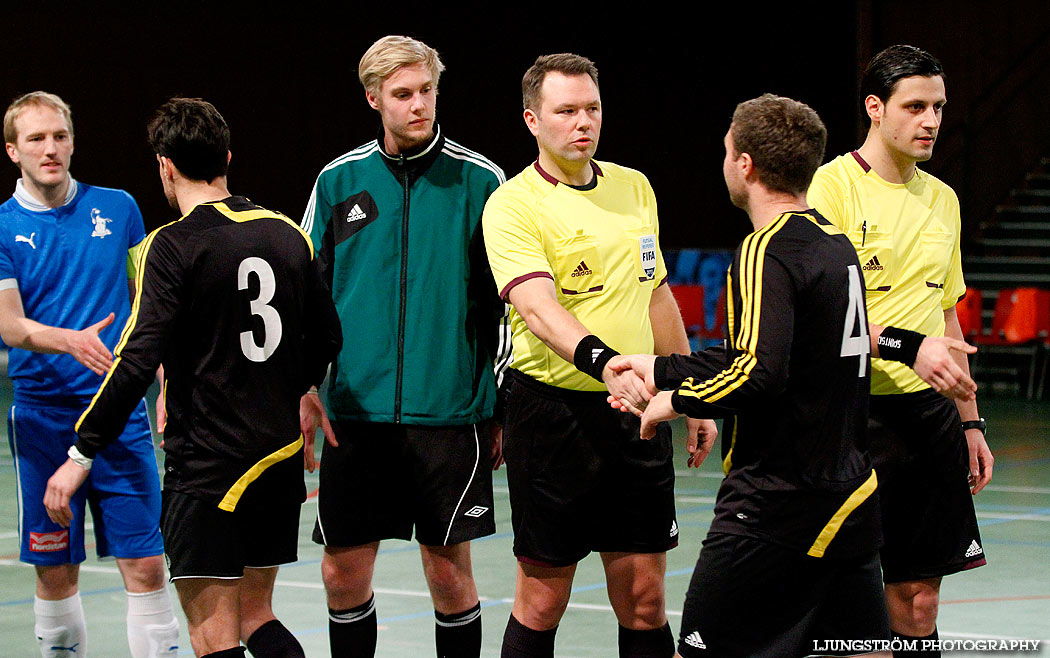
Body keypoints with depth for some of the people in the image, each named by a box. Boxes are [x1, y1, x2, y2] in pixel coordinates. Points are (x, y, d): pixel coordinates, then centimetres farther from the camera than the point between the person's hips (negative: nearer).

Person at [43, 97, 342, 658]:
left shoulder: (173, 246, -12)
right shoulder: (288, 235, 7)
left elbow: (139, 359, -19)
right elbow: (327, 337, 16)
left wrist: (82, 452, -16)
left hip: (208, 462, -6)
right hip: (282, 457, 7)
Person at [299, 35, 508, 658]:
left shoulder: (480, 180, 0)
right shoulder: (338, 182, 6)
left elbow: (509, 299, 3)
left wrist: (504, 406, 1)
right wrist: (305, 387, 3)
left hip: (450, 413, -2)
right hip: (357, 413, 2)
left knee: (449, 571, 2)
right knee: (343, 574, 4)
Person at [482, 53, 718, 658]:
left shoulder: (634, 187, 11)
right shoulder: (513, 206, -9)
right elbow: (538, 307, -25)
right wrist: (604, 363, -41)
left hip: (640, 414, 5)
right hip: (554, 409, -5)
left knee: (644, 597, 5)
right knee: (542, 601, 1)